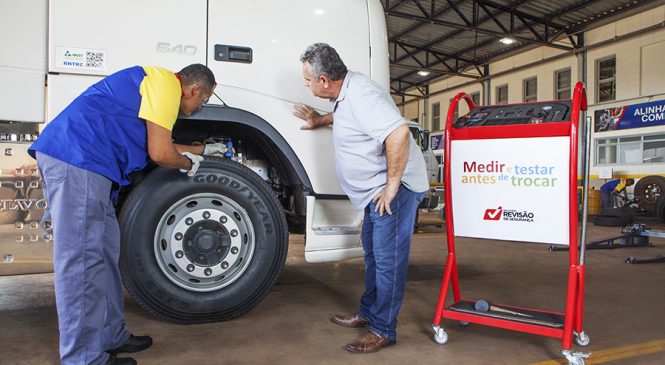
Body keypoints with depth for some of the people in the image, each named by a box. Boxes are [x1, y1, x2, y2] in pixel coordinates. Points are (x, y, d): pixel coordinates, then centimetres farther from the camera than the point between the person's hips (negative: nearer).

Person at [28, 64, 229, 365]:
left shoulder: (154, 84, 25)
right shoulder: (166, 84, -7)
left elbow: (162, 145, 36)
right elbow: (160, 154, -13)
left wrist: (202, 149, 43)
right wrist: (189, 163, 7)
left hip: (78, 161, 11)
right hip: (77, 160, -11)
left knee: (105, 251, 14)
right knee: (81, 260, -8)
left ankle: (111, 337, 24)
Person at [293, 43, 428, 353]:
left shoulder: (360, 94, -23)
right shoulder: (347, 91, 8)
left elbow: (399, 132, -35)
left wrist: (391, 186, -28)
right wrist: (322, 120, 26)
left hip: (394, 189, -11)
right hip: (377, 190, 11)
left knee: (388, 259, -3)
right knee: (373, 252, 19)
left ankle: (383, 330, 10)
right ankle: (368, 313, 35)